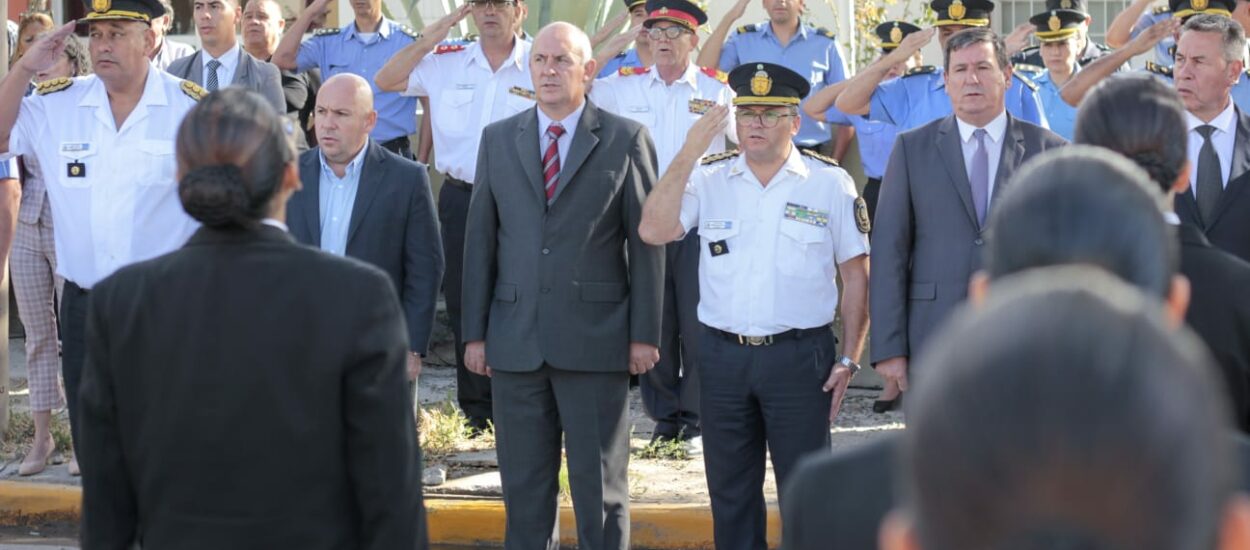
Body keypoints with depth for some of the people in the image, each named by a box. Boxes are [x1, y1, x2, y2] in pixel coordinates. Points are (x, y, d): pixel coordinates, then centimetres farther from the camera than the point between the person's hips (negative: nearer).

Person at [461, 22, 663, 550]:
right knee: (524, 485, 7)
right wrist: (475, 332, 5)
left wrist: (645, 334, -5)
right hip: (515, 342, 3)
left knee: (600, 486, 2)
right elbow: (480, 239, 10)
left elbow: (646, 242, 0)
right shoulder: (498, 139, 10)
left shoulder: (626, 140, 1)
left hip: (595, 341, -3)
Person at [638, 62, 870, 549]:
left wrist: (849, 360, -3)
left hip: (799, 356, -3)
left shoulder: (830, 183, 0)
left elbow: (855, 274, 2)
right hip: (722, 356, 3)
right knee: (730, 492, 11)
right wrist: (691, 151, -13)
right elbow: (653, 231, -10)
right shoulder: (708, 178, 5)